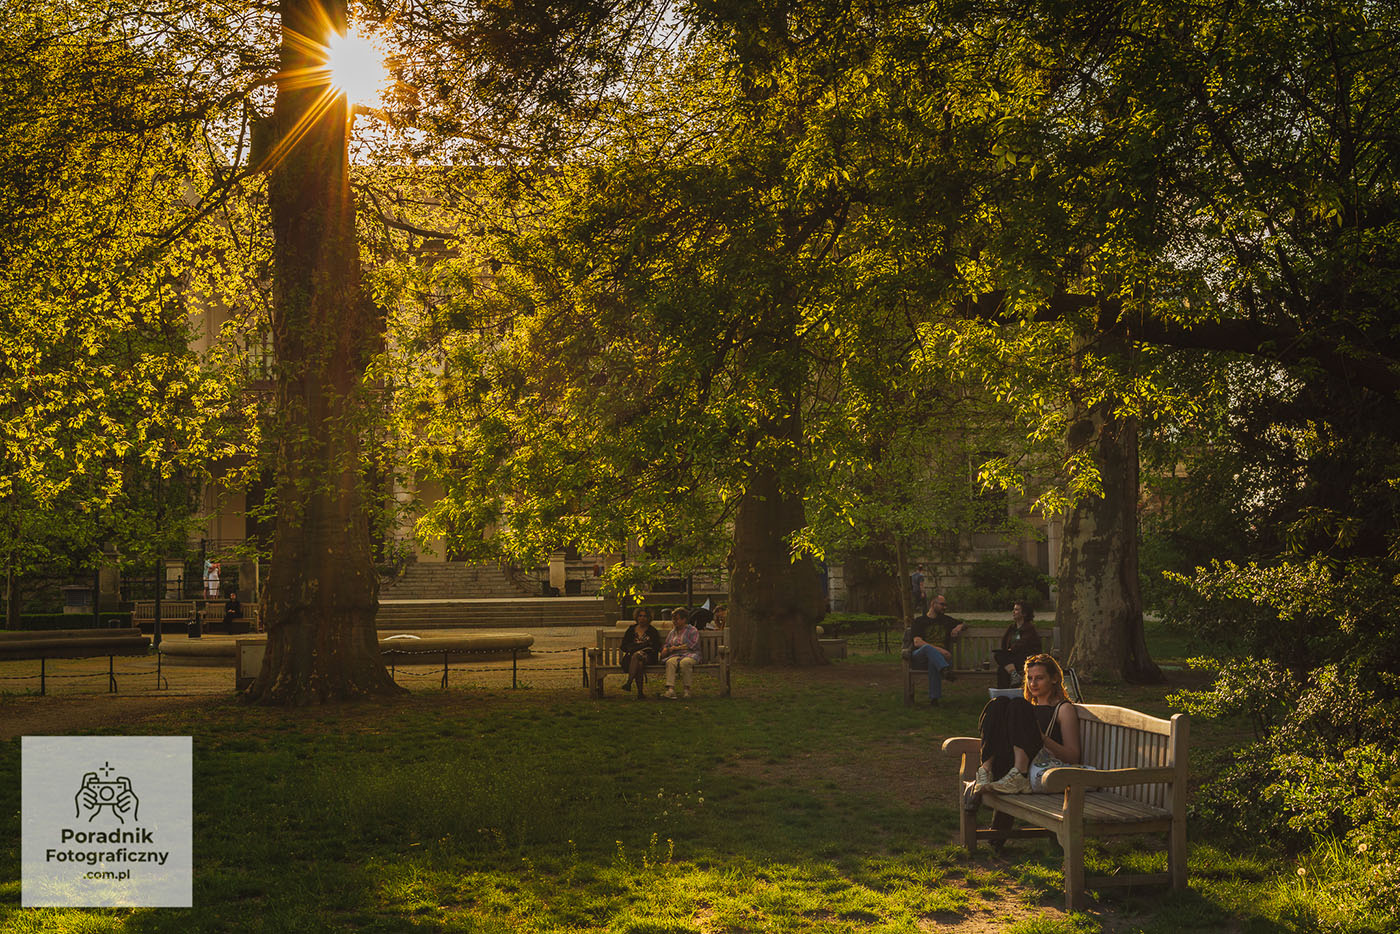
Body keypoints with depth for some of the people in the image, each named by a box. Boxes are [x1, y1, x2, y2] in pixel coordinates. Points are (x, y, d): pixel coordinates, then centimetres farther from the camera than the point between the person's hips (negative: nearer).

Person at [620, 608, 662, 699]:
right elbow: (623, 646, 15)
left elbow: (657, 647, 4)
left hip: (648, 657, -2)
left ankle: (629, 682, -44)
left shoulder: (652, 631, 14)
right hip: (631, 656, 2)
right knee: (639, 663, -36)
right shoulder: (631, 630, 20)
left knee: (637, 655, -37)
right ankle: (640, 691, -41)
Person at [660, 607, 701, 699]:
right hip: (675, 655, 4)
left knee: (684, 662, -39)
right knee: (670, 662, -33)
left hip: (689, 654, -4)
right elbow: (666, 644, 27)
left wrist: (676, 648, -2)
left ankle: (686, 689, -31)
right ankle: (670, 689, -48)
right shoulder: (672, 632, 27)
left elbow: (692, 645, -3)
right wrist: (665, 650, 2)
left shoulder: (692, 630, 9)